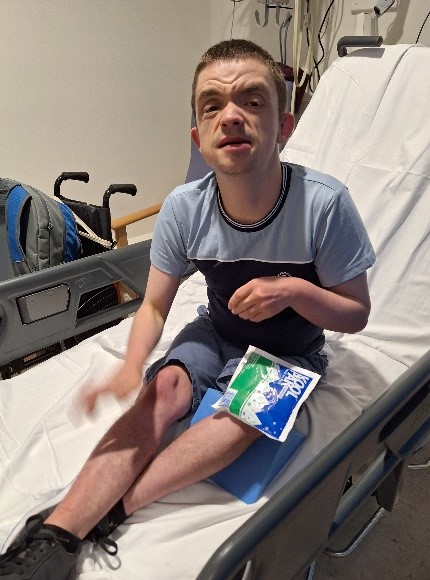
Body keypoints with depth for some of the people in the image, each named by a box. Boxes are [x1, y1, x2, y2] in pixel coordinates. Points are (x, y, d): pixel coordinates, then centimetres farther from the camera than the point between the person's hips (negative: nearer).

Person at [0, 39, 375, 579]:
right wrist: (130, 366, -30)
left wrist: (293, 289, -33)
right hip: (217, 333, 2)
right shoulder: (184, 208, -19)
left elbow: (356, 315, -13)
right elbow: (155, 305, -10)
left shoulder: (324, 204, -26)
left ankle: (107, 508, -23)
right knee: (164, 388, -24)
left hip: (291, 351, -1)